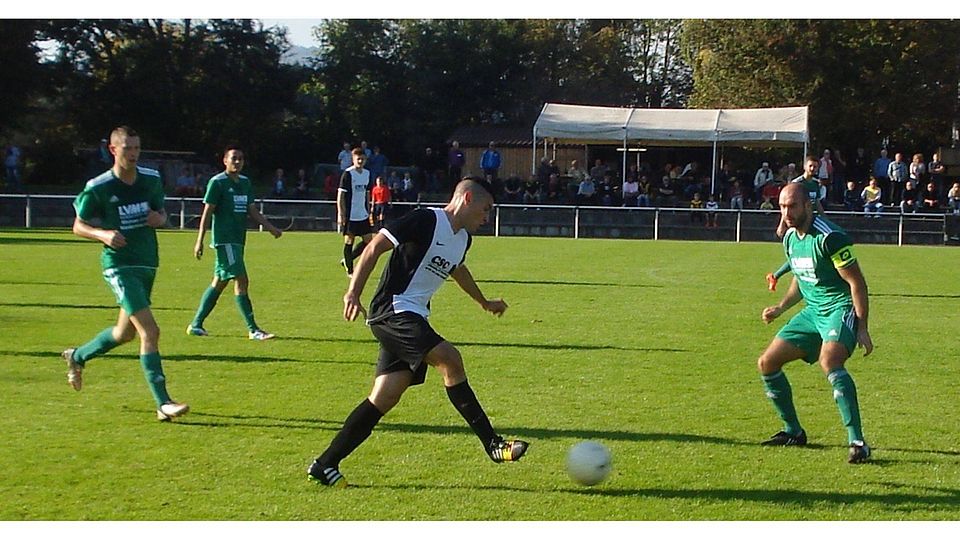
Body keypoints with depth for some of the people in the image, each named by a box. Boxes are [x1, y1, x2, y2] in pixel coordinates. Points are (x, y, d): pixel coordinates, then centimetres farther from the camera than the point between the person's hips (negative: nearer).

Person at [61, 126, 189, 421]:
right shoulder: (98, 188, -10)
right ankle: (163, 404, -17)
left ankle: (77, 356, 47)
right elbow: (78, 225, 0)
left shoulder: (152, 179, 4)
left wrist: (159, 219, -6)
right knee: (150, 331, -18)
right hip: (119, 266, -7)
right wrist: (103, 234, -19)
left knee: (125, 332, 20)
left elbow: (161, 213, 18)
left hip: (148, 264, 7)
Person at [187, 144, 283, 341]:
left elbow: (252, 210, 17)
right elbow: (207, 212, -8)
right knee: (241, 281, -12)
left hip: (238, 240, 8)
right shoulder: (217, 182, -7)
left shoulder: (245, 182, 15)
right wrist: (199, 241, -10)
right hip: (224, 240, -8)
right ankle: (253, 330, -11)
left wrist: (270, 227, 6)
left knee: (220, 282, 11)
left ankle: (196, 324, 20)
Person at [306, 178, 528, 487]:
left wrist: (484, 303, 51)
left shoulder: (463, 238, 16)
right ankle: (492, 444, -16)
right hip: (393, 310, -10)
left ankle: (325, 465, 8)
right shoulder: (427, 221, -12)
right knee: (450, 360, -22)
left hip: (414, 319, 10)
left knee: (384, 398, 2)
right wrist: (354, 292, -22)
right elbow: (376, 246, -15)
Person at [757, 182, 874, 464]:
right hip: (812, 312, 9)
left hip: (841, 310, -9)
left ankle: (857, 442, -33)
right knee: (767, 363, 6)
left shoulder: (829, 237, -19)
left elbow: (857, 282, -17)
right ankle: (794, 431, 22)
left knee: (829, 361, -35)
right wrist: (780, 308, 12)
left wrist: (862, 328, -21)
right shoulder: (790, 238, 8)